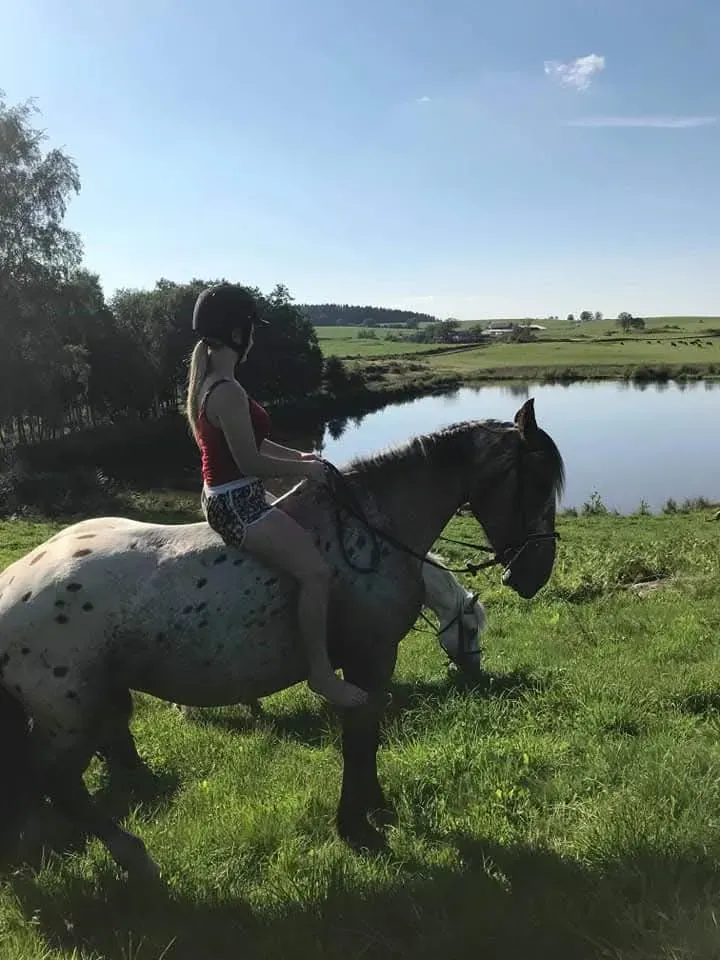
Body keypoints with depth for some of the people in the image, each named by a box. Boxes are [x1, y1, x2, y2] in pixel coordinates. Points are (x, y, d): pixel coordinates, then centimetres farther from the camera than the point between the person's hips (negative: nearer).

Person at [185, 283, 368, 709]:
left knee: (308, 531, 24)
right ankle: (321, 671, -3)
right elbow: (250, 461, -23)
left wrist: (298, 455, 10)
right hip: (237, 504, -11)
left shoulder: (208, 381, 10)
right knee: (317, 570, -16)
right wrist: (304, 469, -9)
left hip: (231, 498, 11)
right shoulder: (228, 392, -23)